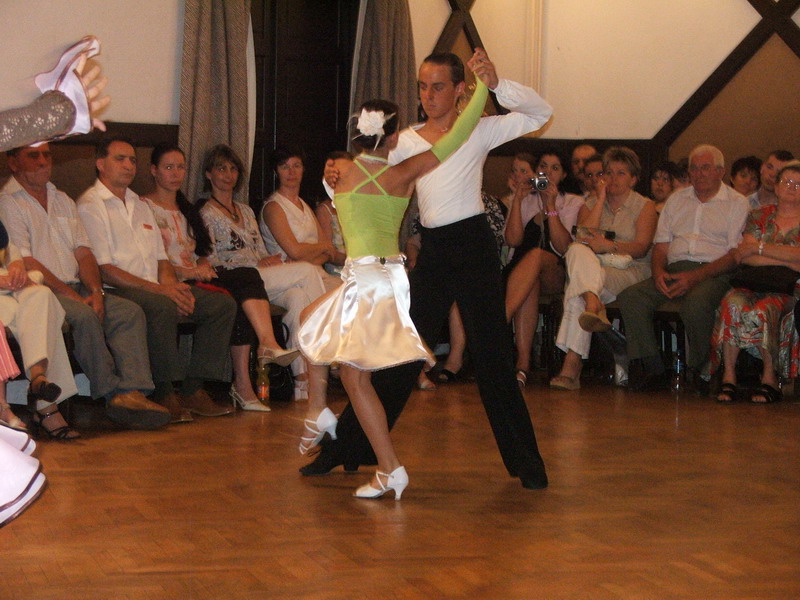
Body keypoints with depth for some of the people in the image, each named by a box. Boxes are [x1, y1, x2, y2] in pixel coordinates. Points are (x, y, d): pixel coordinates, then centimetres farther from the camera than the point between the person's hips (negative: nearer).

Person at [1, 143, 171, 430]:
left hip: (75, 287, 7)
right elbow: (26, 263, -11)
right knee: (84, 316, -34)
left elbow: (83, 252, 15)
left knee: (130, 311, -17)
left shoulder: (63, 201, 23)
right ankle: (112, 393, -25)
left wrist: (96, 291, -5)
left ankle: (132, 392, -31)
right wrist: (73, 296, -16)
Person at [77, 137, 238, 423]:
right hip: (115, 291, -8)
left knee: (222, 303, -8)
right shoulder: (90, 205, -2)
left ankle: (192, 389, -10)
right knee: (162, 307, -38)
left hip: (157, 288, 8)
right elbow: (103, 269, -12)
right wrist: (158, 289, -18)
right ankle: (163, 394, -26)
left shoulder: (140, 204, 25)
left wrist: (171, 283, -2)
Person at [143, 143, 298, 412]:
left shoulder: (186, 209, 30)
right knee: (233, 299, -31)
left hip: (197, 279, 6)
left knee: (248, 276, -26)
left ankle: (267, 344, -40)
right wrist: (182, 271, -17)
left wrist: (204, 268, 3)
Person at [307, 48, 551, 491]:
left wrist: (496, 84, -23)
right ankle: (344, 447, 14)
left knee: (491, 355, -3)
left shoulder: (479, 131, 0)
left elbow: (540, 113, -9)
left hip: (473, 247, -4)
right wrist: (337, 179, -10)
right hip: (431, 251, 4)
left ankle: (526, 462, 7)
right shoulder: (408, 141, 12)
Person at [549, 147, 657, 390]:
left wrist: (610, 246, -23)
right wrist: (600, 200, 1)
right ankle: (594, 305, -58)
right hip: (590, 270, 3)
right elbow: (582, 237, -2)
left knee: (575, 288, -33)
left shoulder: (644, 206, 13)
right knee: (577, 251, -33)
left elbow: (640, 248, -5)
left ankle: (572, 363, -47)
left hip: (628, 274, -3)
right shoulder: (590, 205, 22)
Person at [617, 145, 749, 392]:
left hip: (714, 274, -5)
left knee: (695, 303, -39)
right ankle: (651, 370, -22)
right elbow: (661, 244, 19)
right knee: (629, 297, -23)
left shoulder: (737, 203, 8)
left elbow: (736, 254, -4)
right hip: (674, 270, 5)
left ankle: (701, 370, -17)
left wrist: (695, 276, -18)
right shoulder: (677, 199, 24)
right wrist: (658, 271, -5)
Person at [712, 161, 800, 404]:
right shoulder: (759, 216, 16)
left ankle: (769, 378, -25)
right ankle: (728, 377, -31)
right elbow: (743, 256, 1)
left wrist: (759, 248, -7)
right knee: (732, 304, -32)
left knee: (763, 309, -36)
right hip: (755, 282, 2)